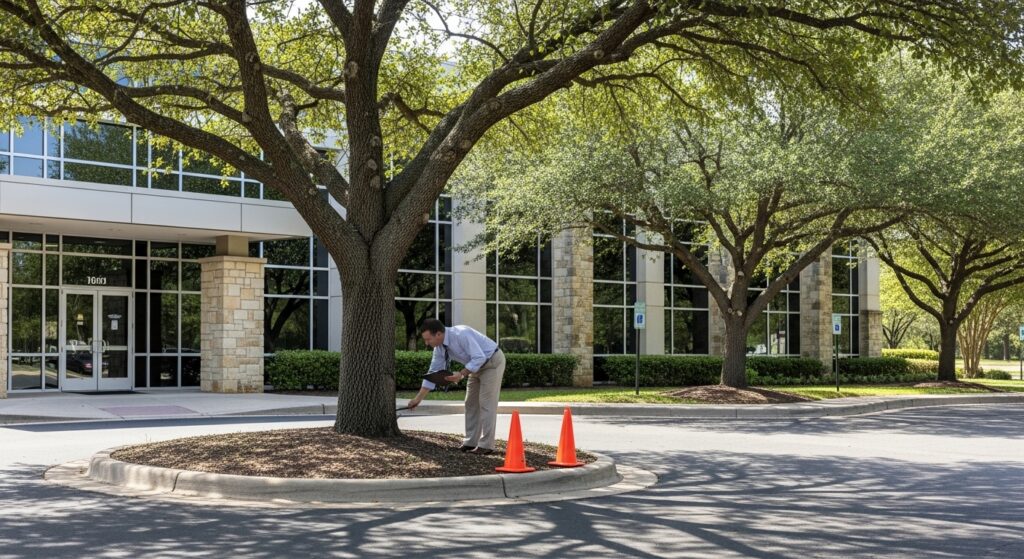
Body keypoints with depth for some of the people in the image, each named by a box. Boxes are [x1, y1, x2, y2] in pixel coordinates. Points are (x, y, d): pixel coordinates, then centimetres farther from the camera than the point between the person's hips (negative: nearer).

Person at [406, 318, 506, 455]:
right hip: (477, 366, 9)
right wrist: (418, 398, -2)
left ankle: (486, 445, -6)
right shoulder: (439, 347, -6)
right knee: (471, 403, 9)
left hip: (492, 362, -9)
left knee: (486, 403, -10)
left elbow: (480, 357, -32)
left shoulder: (461, 334, -32)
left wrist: (462, 374, -38)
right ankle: (470, 442, 15)